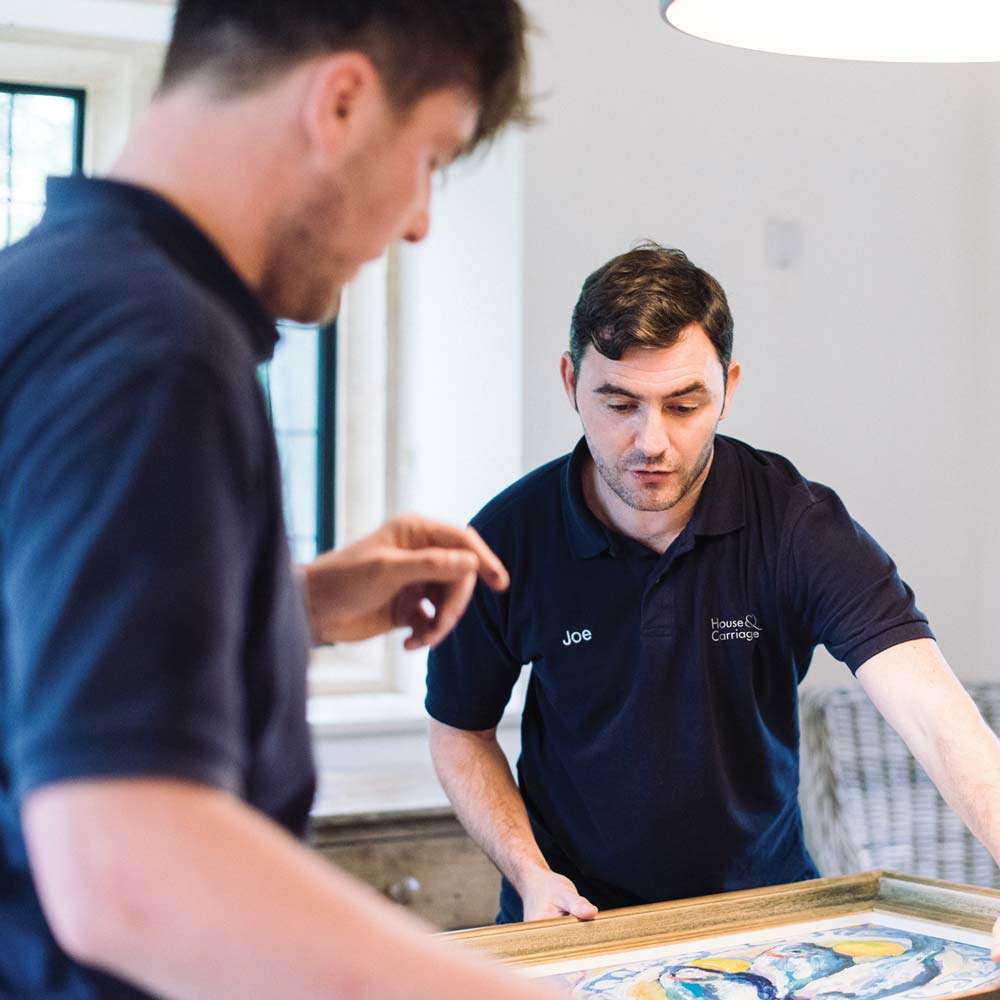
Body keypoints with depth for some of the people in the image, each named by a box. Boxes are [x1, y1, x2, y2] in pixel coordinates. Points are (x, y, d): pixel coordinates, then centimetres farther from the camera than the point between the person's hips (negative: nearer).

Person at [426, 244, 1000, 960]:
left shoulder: (799, 525, -16)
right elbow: (460, 731, 3)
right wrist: (530, 873, -11)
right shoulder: (509, 538, -12)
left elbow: (937, 714, -27)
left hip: (761, 895, 1)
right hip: (576, 913, 0)